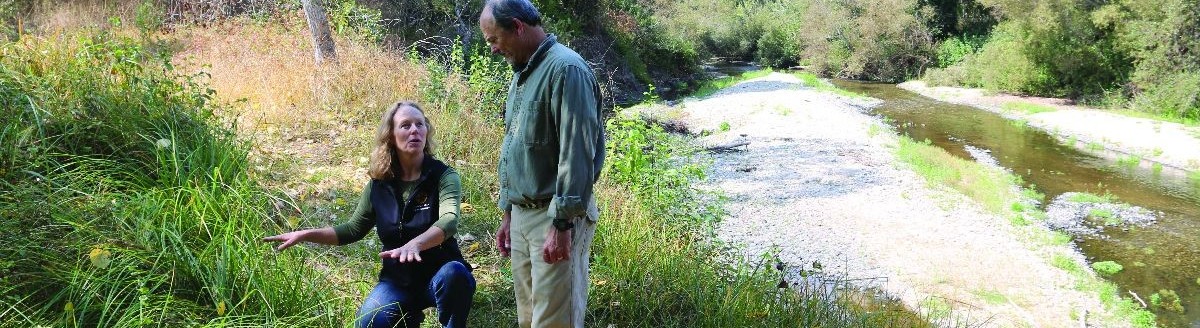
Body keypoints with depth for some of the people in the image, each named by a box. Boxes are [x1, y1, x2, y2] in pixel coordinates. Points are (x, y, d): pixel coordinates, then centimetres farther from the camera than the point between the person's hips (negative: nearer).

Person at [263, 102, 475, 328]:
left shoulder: (443, 176, -14)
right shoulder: (380, 184, -2)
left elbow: (449, 221, -33)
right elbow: (353, 230, 10)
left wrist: (413, 245, -52)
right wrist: (306, 235, -3)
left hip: (438, 274, -2)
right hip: (397, 279, 3)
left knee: (455, 273, -36)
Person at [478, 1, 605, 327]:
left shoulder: (566, 69, -15)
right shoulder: (521, 74, 14)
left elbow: (577, 154, -21)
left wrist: (562, 223, -22)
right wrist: (507, 214, 20)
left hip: (556, 216, -9)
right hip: (522, 214, 9)